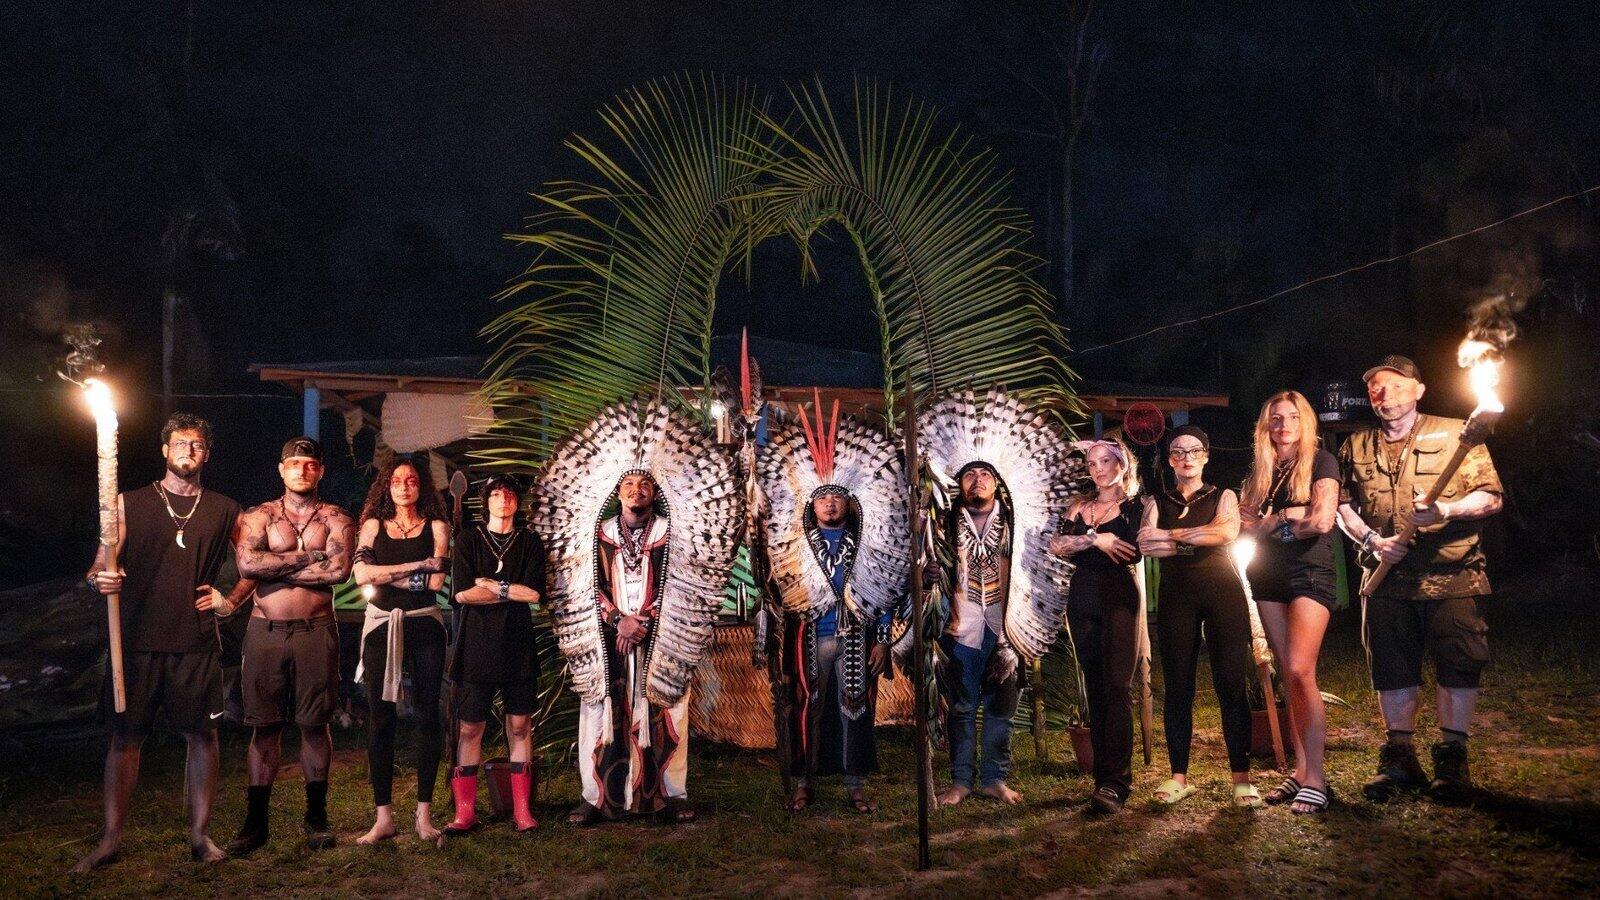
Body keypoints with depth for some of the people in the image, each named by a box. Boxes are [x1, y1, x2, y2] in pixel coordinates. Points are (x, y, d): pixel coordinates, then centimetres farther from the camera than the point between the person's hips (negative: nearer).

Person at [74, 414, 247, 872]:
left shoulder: (223, 510, 10)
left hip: (196, 642, 1)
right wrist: (101, 580, -19)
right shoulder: (130, 503, 7)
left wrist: (231, 600, 7)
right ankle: (111, 839, 11)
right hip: (138, 639, -1)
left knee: (202, 734, 2)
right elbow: (100, 564, 3)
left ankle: (200, 834, 13)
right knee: (124, 735, 1)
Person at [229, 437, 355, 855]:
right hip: (266, 631, 0)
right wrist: (306, 557, -10)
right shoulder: (256, 518, 7)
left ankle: (316, 815, 16)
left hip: (316, 631, 0)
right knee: (264, 726, 3)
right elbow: (247, 564, -12)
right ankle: (256, 820, 10)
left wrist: (276, 567, -8)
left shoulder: (336, 519, 6)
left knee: (315, 723, 5)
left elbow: (339, 570, -12)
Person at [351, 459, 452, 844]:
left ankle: (424, 813, 7)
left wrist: (386, 575, -5)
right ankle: (383, 816, 6)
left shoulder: (435, 526, 7)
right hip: (382, 625, 1)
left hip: (424, 626, -1)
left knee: (428, 717, 0)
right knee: (380, 719, 0)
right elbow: (362, 574, -6)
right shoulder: (374, 525, 10)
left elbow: (436, 581, -6)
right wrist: (417, 566, -9)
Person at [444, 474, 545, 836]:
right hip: (476, 644, -1)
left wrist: (489, 584, -6)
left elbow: (534, 592, -4)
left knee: (520, 726, 2)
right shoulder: (468, 539, 6)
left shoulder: (529, 542, 9)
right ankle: (464, 812, 4)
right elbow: (462, 593, -7)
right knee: (469, 728, -1)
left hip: (518, 644, 1)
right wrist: (511, 592, -5)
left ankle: (522, 810, 7)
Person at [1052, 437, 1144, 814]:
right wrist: (1097, 540, -12)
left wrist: (1083, 541, -1)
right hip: (1083, 601, 5)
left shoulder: (1136, 506, 5)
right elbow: (1056, 544, -1)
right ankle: (1105, 776, 8)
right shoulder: (1079, 507, 14)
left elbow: (1132, 552, -8)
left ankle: (1114, 783, -18)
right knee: (1095, 689, 5)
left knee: (1116, 688, -13)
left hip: (1119, 599, -4)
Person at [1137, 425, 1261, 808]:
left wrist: (1171, 535, -9)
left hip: (1223, 592, -1)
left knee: (1232, 685, -6)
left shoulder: (1223, 497, 11)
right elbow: (1147, 546, -6)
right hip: (1176, 597, 1)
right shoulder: (1158, 503, 13)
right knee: (1177, 687, 0)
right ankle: (1179, 776, 6)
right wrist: (1200, 540, -11)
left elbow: (1228, 531, -12)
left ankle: (1241, 777, -3)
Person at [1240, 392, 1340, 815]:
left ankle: (1316, 779, -13)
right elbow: (1247, 525, 5)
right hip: (1268, 575, 6)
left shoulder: (1321, 461, -2)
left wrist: (1271, 523, -1)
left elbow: (1321, 521, -14)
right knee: (1289, 676, 6)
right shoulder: (1260, 469, 13)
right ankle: (1300, 770, 9)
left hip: (1310, 572, -6)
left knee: (1300, 672, -16)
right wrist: (1286, 517, -11)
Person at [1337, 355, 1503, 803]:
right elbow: (1342, 507, 13)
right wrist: (1372, 541, -4)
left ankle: (1452, 759, 10)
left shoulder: (1455, 435, 2)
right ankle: (1400, 759, 18)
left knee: (1458, 665, -2)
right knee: (1392, 667, 6)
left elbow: (1490, 497, -2)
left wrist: (1446, 510, -20)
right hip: (1387, 578, 3)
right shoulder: (1356, 448, 12)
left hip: (1452, 577, -3)